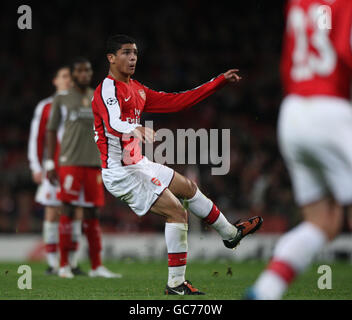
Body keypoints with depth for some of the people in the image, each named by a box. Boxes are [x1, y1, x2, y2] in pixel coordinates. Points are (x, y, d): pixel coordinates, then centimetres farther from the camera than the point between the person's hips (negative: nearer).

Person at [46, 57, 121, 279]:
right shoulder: (62, 99, 5)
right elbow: (52, 131, 6)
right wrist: (50, 164, -1)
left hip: (94, 164, 3)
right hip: (70, 163, -3)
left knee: (91, 215, 4)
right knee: (68, 211, -6)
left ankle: (97, 266, 6)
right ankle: (65, 265, -2)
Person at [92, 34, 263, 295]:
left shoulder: (136, 89, 12)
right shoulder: (107, 89, -17)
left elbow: (177, 102, 15)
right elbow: (114, 123, -37)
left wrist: (220, 82, 16)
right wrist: (136, 129, -59)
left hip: (138, 164, 10)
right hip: (121, 172, -10)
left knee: (188, 187, 24)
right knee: (177, 212, -14)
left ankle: (230, 233, 45)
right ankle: (176, 284, -9)